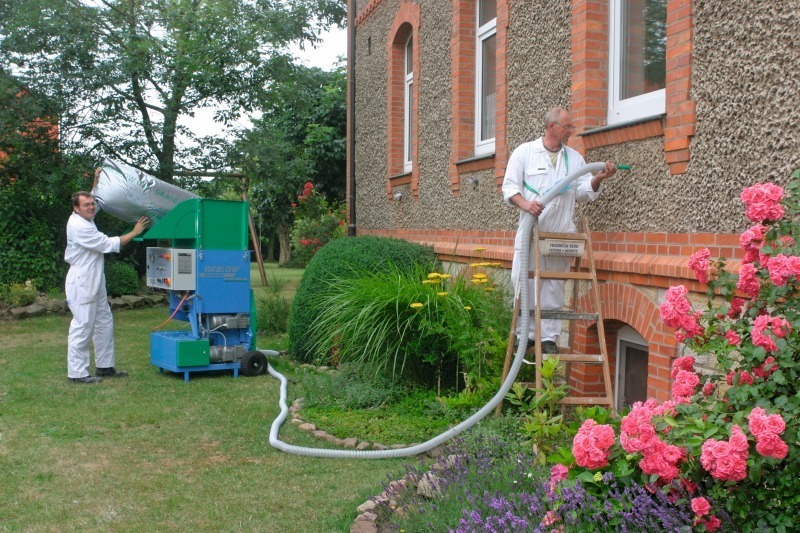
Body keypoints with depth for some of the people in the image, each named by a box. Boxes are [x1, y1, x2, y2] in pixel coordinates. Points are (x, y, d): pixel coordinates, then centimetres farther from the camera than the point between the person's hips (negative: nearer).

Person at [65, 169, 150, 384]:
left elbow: (99, 200, 30)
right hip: (82, 283, -10)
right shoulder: (79, 226, -20)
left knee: (104, 323, 14)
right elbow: (108, 244, -19)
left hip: (95, 282, 10)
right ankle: (76, 373, 0)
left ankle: (105, 366, 23)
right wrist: (134, 232, -12)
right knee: (82, 327, -6)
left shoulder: (85, 219, 9)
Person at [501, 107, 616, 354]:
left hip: (560, 235, 3)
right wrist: (525, 203, -20)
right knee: (525, 284, -2)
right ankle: (525, 336, 9)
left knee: (554, 287, 3)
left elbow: (583, 192, 10)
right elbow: (509, 186, -1)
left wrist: (598, 179, -9)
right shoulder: (524, 152, 5)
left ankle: (549, 338, 10)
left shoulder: (574, 158, 15)